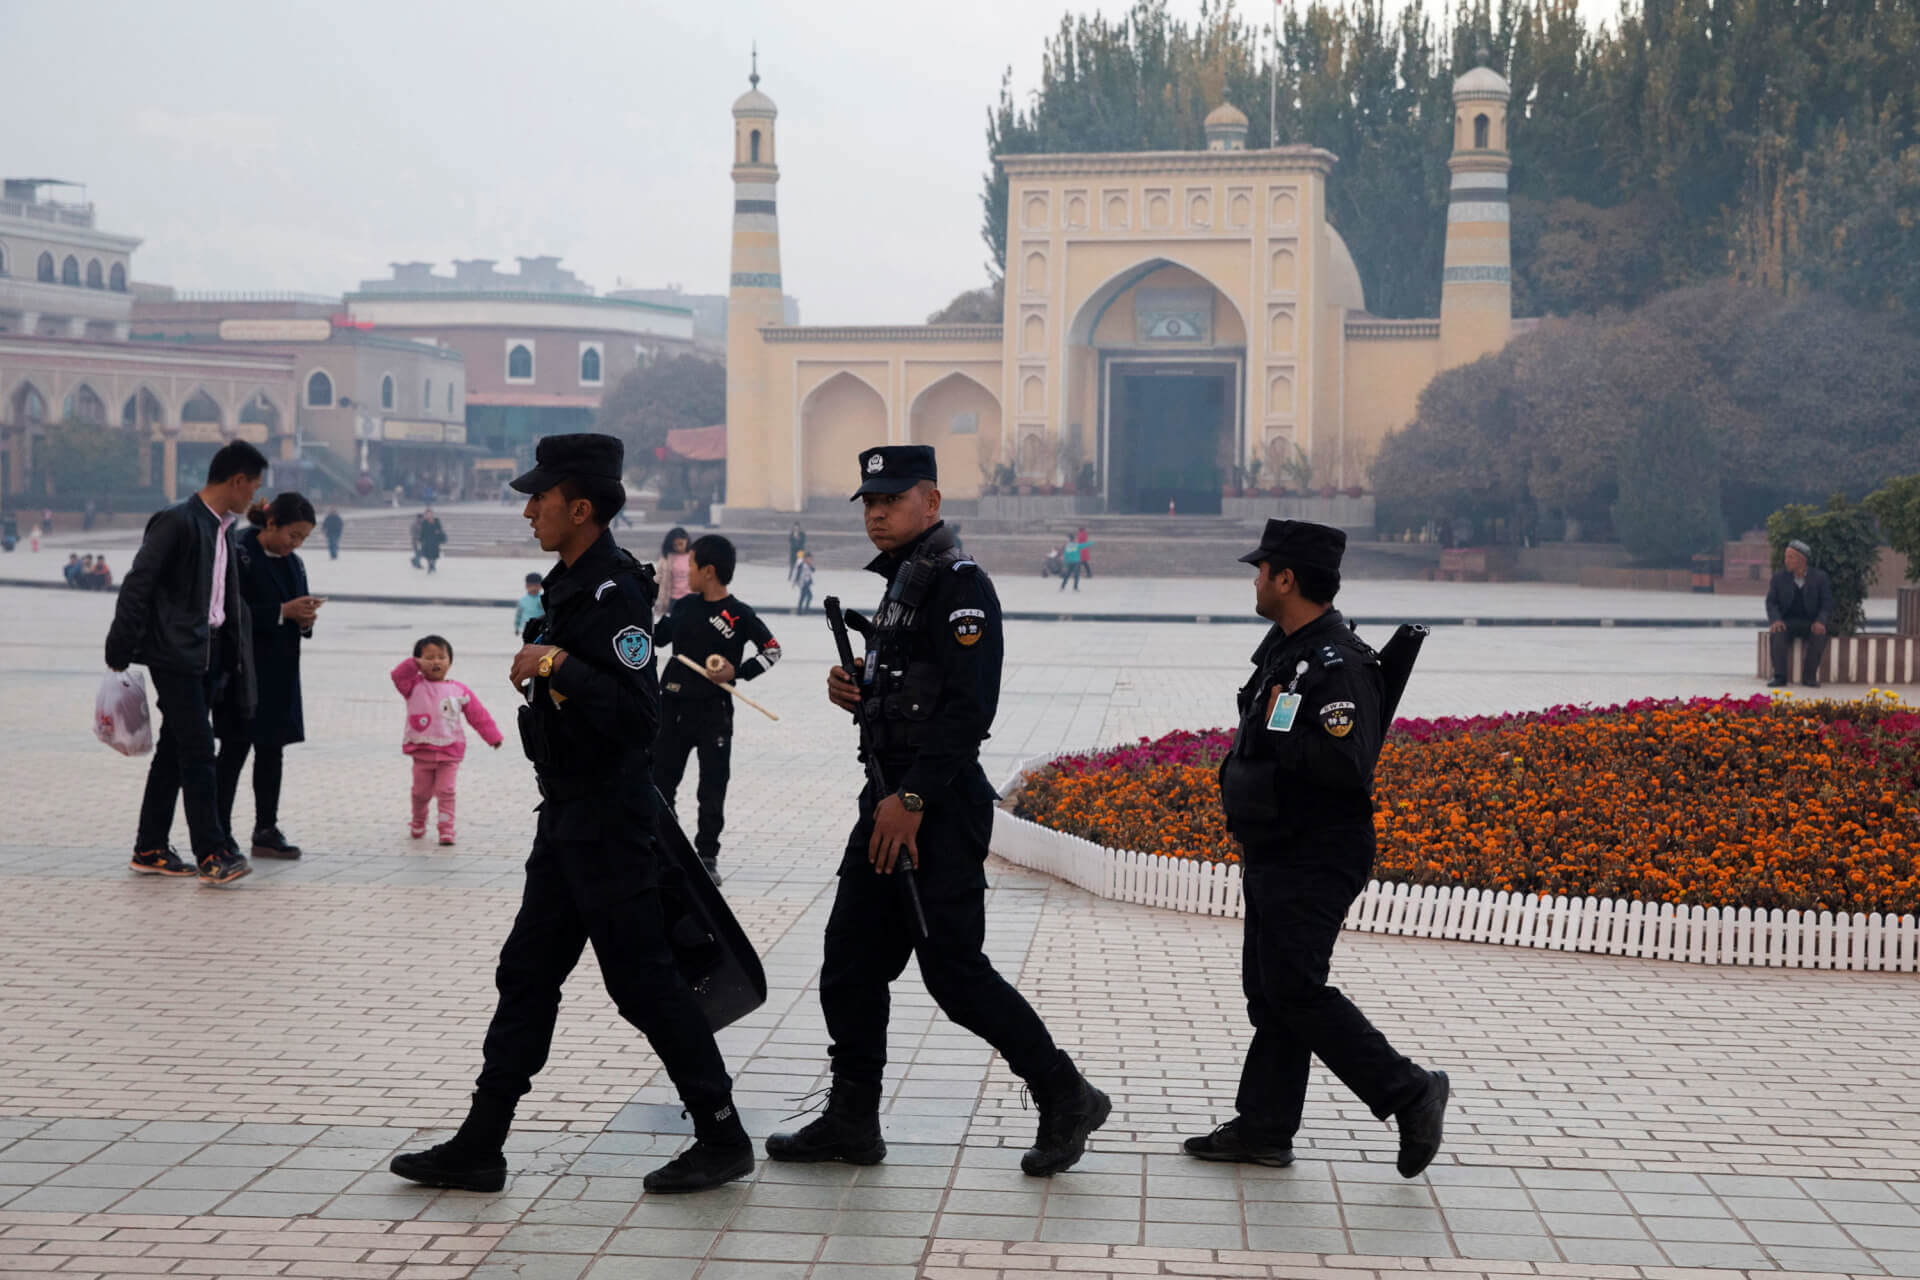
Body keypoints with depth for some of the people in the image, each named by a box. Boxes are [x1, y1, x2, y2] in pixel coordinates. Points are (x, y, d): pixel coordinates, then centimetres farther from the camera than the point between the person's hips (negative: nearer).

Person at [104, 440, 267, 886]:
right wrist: (120, 651, -14)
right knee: (198, 752, -11)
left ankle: (150, 849, 18)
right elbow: (136, 586, -13)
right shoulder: (176, 522, -12)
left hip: (212, 655, 9)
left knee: (175, 750, 12)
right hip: (176, 654, -9)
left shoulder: (224, 530, 15)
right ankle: (214, 853, -11)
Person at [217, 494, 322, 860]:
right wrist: (283, 611, -20)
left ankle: (267, 830, 15)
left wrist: (305, 619, -6)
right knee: (234, 751, -3)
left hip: (280, 674, 7)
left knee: (272, 751, 9)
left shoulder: (293, 563, 12)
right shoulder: (240, 555, -11)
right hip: (244, 670, -7)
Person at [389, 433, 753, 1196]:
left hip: (607, 824, -10)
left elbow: (636, 712, -28)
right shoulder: (570, 586, 12)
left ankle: (723, 1139, 8)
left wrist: (557, 665, -28)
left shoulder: (615, 595, -19)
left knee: (642, 980, -3)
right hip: (569, 818, 10)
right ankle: (479, 1148, 16)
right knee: (525, 975, 11)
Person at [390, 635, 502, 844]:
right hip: (422, 752, 0)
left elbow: (478, 715, 7)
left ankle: (446, 830, 0)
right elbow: (398, 676, -18)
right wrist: (415, 665, -31)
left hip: (449, 753, 0)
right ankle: (418, 822, 37)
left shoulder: (460, 691, 2)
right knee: (421, 791, 13)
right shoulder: (415, 686, 0)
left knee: (445, 791, -5)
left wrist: (493, 736, 6)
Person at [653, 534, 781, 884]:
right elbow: (658, 636, 18)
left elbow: (772, 649, -5)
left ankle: (707, 855, 13)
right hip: (673, 707, 5)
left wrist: (738, 672, -15)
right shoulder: (685, 605, 4)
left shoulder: (739, 615, -10)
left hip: (713, 712, -5)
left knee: (712, 787, 2)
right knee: (659, 780, 10)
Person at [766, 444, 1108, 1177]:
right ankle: (851, 1122, 19)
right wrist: (857, 693, 5)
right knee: (850, 965, 10)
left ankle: (1066, 1100, 6)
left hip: (939, 809, -10)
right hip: (891, 800, 10)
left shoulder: (959, 584, -13)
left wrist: (913, 799, -23)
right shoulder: (901, 583, 18)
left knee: (954, 972, -6)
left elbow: (969, 705, -22)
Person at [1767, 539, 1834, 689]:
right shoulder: (1779, 578, 4)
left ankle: (1809, 676, -24)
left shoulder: (1819, 577, 1)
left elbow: (1827, 604, -2)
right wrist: (1775, 620, -21)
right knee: (1777, 634, -33)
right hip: (1787, 623, 1)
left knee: (1819, 635, -34)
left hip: (1811, 623, -1)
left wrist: (1820, 622, -22)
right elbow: (1771, 602, 1)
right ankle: (1779, 676, -30)